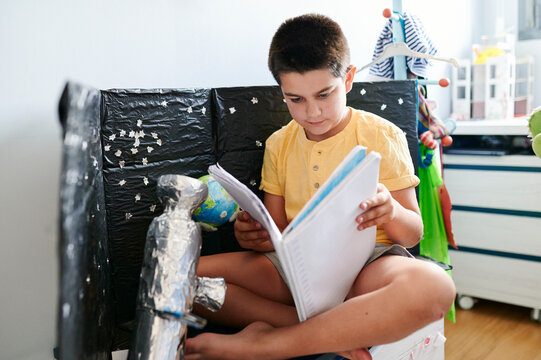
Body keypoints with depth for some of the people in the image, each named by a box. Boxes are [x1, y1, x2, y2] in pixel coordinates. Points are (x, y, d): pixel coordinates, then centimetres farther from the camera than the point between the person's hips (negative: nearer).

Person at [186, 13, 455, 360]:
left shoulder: (383, 137, 1)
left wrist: (391, 212, -22)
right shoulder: (279, 145, 11)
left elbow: (414, 233, 2)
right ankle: (334, 332, -23)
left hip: (368, 262, -2)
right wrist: (254, 235, -11)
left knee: (434, 285, -38)